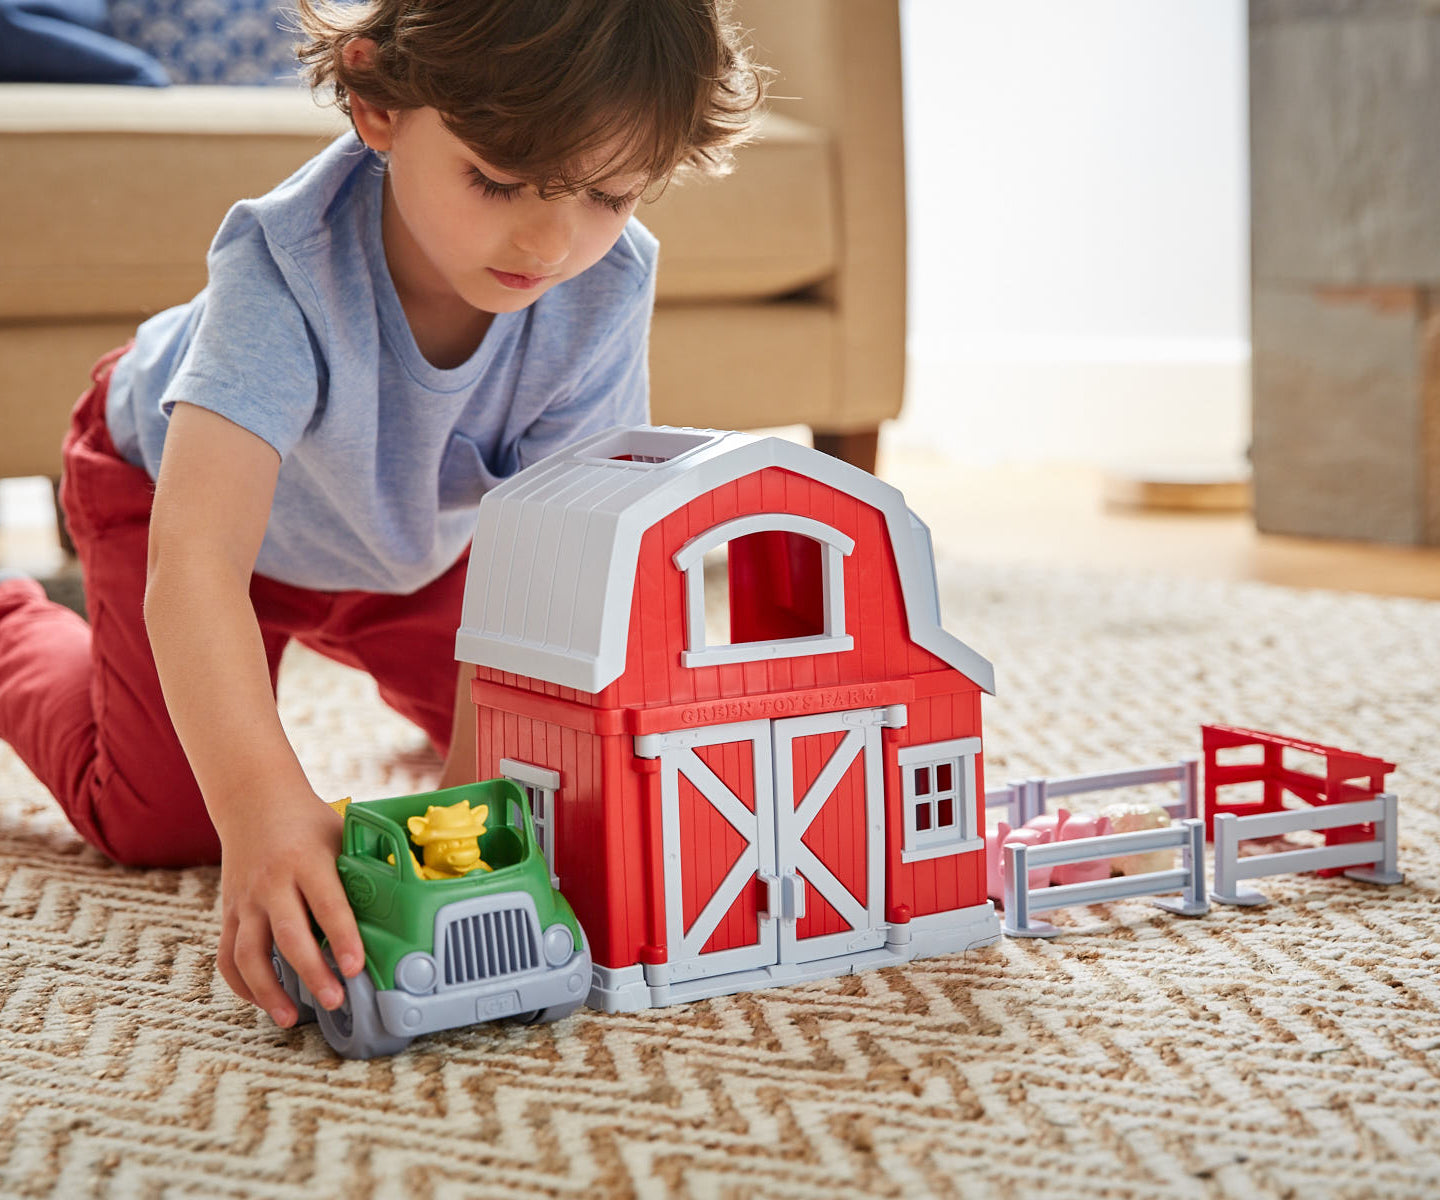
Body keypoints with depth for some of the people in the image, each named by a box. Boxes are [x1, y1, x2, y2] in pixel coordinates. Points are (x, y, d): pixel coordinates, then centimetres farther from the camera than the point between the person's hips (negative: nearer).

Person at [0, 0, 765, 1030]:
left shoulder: (605, 291, -35)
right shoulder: (288, 269, -46)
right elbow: (194, 563, -54)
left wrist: (477, 779, -40)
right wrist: (260, 802, -66)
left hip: (418, 532, 4)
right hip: (172, 474, -3)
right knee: (162, 824, -4)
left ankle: (388, 658, 45)